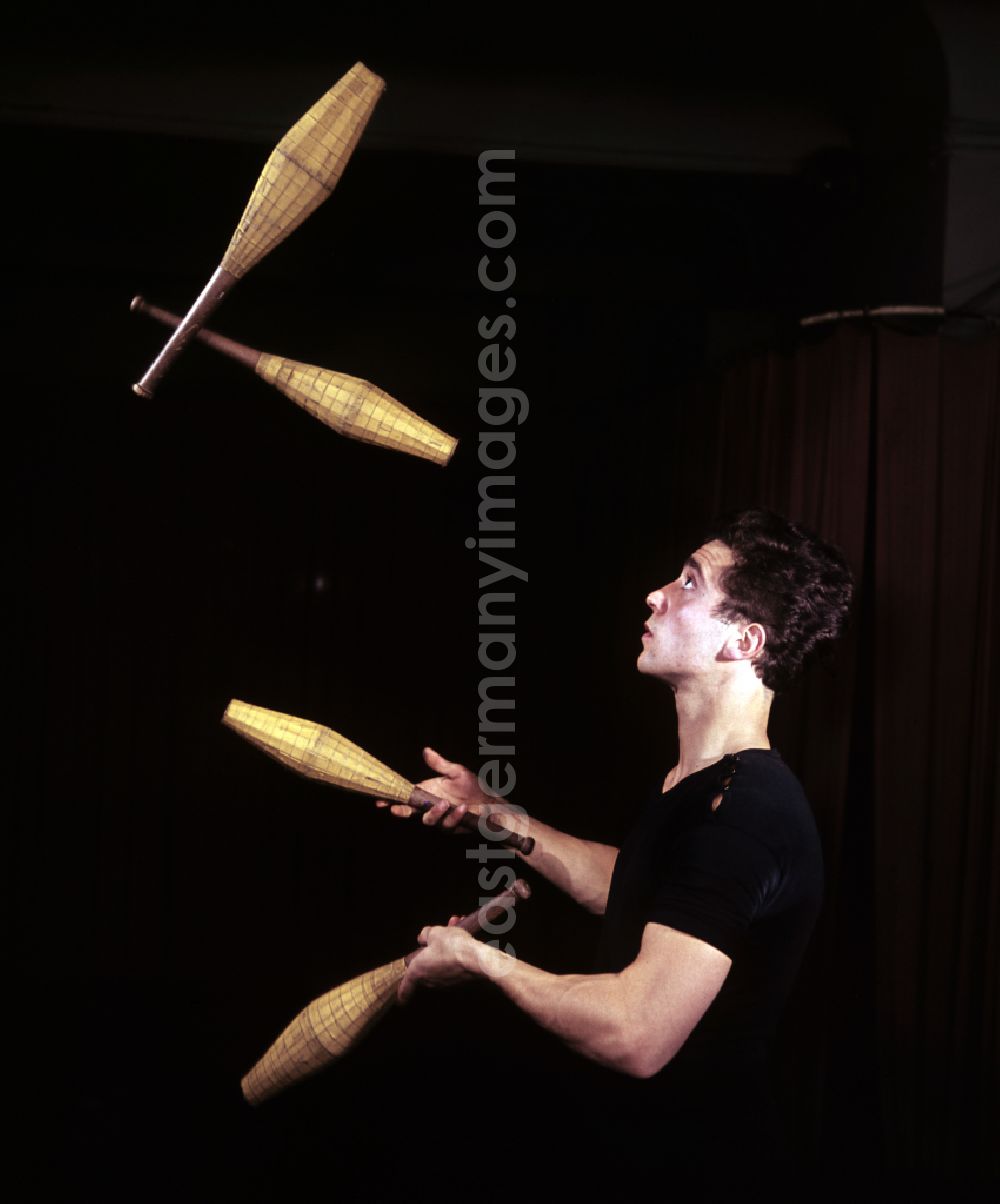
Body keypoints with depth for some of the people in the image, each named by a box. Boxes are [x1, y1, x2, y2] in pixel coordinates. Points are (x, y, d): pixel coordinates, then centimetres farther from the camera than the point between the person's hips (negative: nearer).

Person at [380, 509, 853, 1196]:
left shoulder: (745, 814, -29)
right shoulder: (704, 784, 5)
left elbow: (637, 1036, -35)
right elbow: (625, 888, 20)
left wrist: (477, 959, -20)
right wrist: (494, 814, 12)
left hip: (695, 1164, -9)